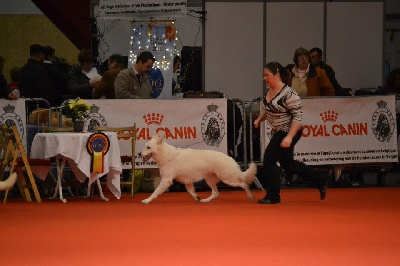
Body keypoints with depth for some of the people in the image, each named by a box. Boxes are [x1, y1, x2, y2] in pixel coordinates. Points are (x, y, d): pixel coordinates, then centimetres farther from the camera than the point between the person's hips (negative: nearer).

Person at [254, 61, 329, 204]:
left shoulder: (288, 94, -24)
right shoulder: (269, 90, 3)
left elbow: (298, 117, -24)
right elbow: (266, 108, 21)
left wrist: (289, 137, -29)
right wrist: (258, 120, 5)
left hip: (290, 132, -10)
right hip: (278, 132, 10)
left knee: (269, 159, -11)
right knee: (287, 162, 17)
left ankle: (273, 196, 1)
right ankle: (320, 180, 29)